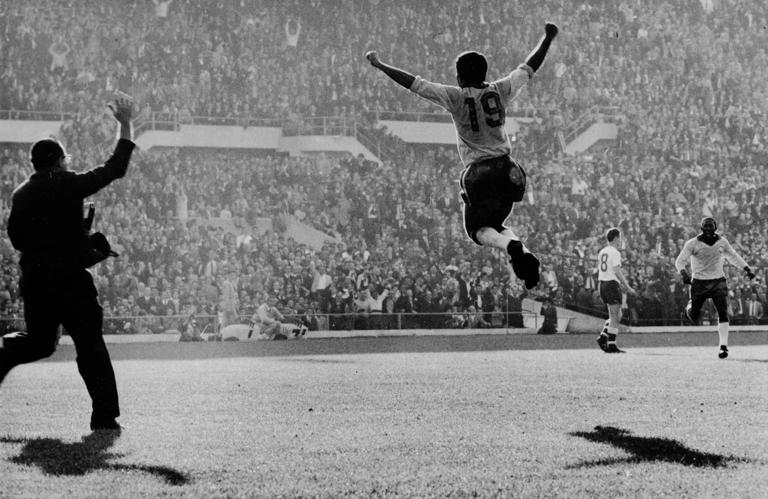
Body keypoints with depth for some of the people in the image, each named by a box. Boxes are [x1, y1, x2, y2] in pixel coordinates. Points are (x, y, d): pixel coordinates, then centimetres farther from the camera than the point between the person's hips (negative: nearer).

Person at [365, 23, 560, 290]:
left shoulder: (455, 97, -8)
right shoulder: (500, 91, 1)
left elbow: (413, 83, -6)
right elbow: (530, 67, 14)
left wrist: (379, 65, 2)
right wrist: (547, 37, 28)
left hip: (478, 173, -4)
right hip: (506, 169, 4)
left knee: (478, 228, 10)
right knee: (495, 223, 22)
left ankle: (511, 245, -22)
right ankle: (522, 251, -8)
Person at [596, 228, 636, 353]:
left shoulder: (602, 252, 14)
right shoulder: (615, 253, -11)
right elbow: (617, 271, -17)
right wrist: (627, 287, -11)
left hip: (602, 283, 8)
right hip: (612, 284, -8)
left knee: (617, 315, 17)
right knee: (614, 316, -4)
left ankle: (603, 337, 6)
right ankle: (611, 345, -5)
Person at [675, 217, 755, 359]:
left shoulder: (722, 242, 4)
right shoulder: (692, 244, -7)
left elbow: (733, 256, 21)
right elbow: (680, 261, -9)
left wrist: (746, 269, 14)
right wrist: (684, 273, -29)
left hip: (718, 282, 2)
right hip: (699, 283, -2)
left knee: (723, 314, -14)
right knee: (694, 318, 2)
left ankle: (723, 346, -12)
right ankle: (688, 309, 39)